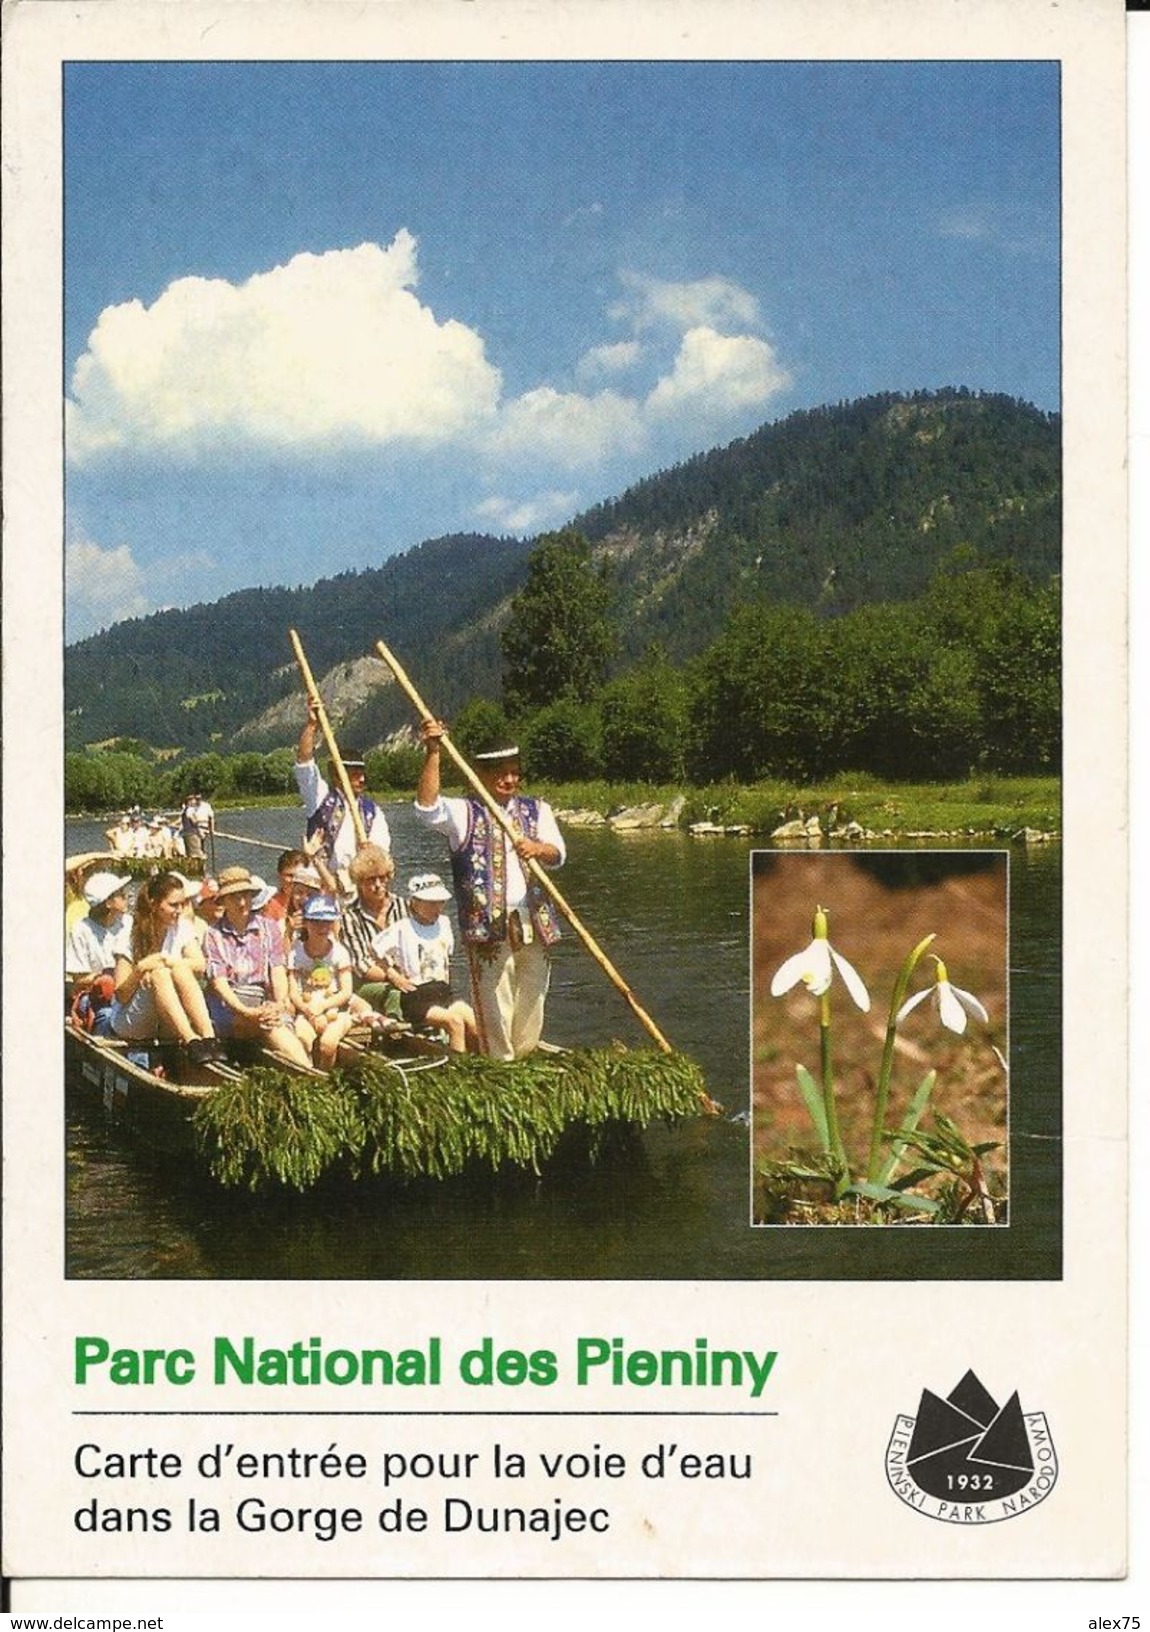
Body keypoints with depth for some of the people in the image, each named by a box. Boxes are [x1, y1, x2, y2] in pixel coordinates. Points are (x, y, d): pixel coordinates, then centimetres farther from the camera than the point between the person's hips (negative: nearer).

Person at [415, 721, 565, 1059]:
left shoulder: (537, 810, 15)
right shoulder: (465, 813, 4)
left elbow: (557, 854, 0)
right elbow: (427, 807, -16)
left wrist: (537, 848, -24)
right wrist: (433, 753, -24)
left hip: (535, 925, 4)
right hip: (489, 926, -4)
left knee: (532, 1003, 10)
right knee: (496, 1009, -5)